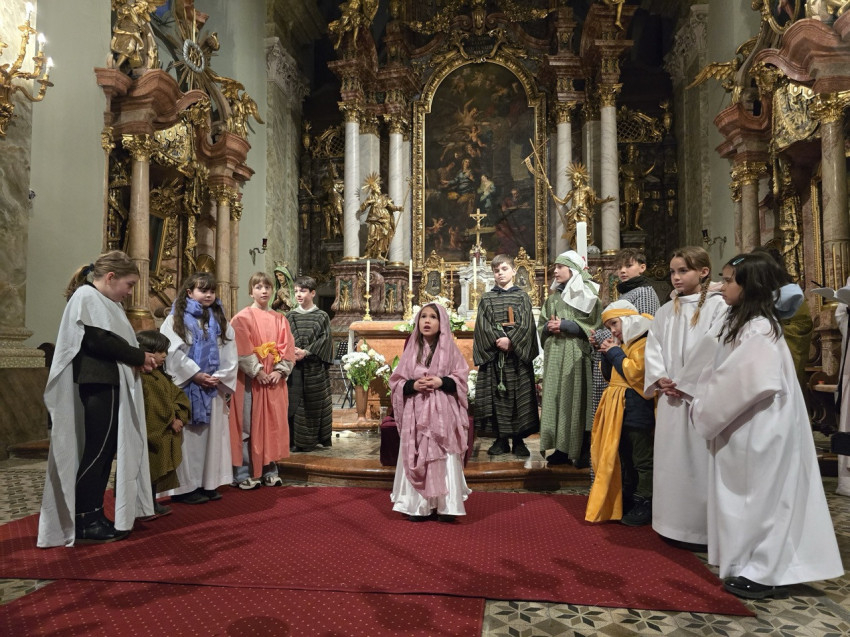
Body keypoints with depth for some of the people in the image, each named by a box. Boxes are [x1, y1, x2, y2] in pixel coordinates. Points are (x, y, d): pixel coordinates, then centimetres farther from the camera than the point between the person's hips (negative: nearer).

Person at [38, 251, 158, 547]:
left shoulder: (105, 301, 20)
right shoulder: (86, 296, -10)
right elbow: (99, 340, -20)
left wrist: (135, 359, -4)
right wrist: (138, 357, -11)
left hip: (108, 384, 10)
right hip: (98, 385, -10)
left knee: (105, 451, 11)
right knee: (97, 451, -5)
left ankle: (93, 516, 18)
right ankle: (83, 522, 4)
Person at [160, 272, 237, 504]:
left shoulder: (220, 320, 13)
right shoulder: (176, 319, -1)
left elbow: (229, 352, 7)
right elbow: (173, 352, -10)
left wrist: (220, 376, -7)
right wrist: (195, 375, -15)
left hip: (213, 388, 5)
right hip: (185, 387, -5)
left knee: (212, 434, 7)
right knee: (188, 435, -3)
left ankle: (208, 483, 14)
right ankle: (185, 486, 4)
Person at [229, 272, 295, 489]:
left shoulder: (280, 319, 11)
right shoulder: (242, 318, -3)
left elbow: (287, 348, 6)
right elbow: (241, 350, -12)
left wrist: (280, 371, -7)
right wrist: (257, 372, -17)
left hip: (275, 380, 5)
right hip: (250, 379, -5)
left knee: (273, 424, 8)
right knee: (247, 426, -1)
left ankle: (269, 471, 18)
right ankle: (243, 474, 6)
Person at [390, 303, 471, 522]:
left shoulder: (450, 349, 3)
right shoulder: (411, 349, 7)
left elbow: (461, 378, 2)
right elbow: (396, 381, 6)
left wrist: (442, 382, -15)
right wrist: (413, 385, -12)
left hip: (443, 412, -1)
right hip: (416, 413, 2)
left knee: (445, 459, -1)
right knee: (416, 458, 2)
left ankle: (446, 506, 8)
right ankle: (418, 506, 12)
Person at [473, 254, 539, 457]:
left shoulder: (522, 297, 8)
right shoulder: (487, 298, 10)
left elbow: (526, 324, -3)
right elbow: (483, 326, 0)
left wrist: (511, 341, -16)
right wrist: (498, 340, -15)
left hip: (518, 353, -1)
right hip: (493, 353, 1)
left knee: (519, 394, 0)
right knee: (496, 394, 0)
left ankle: (519, 440, 8)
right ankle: (501, 439, 10)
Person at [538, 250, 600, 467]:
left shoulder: (588, 294, 0)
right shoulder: (553, 297, 17)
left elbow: (593, 325, -7)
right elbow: (541, 325, 19)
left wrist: (565, 325, -12)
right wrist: (549, 327, -4)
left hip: (577, 355, -5)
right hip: (555, 356, 5)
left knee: (578, 399, -4)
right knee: (556, 398, 3)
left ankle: (584, 451, 6)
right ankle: (562, 449, 11)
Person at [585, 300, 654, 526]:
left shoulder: (645, 343, -14)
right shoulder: (623, 344, 16)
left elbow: (634, 373, -24)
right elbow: (609, 375, 18)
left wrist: (615, 352, -13)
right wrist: (608, 354, 2)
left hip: (636, 410, -10)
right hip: (619, 410, 10)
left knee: (642, 461, 1)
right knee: (624, 460, 17)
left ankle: (644, 505, 9)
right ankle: (625, 501, 28)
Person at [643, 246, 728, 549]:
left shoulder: (717, 306, -3)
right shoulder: (666, 311, 14)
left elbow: (712, 351, -11)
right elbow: (653, 348, 9)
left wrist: (685, 383, -14)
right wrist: (660, 379, -7)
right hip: (670, 397, 5)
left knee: (698, 458, -3)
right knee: (671, 458, 8)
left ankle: (703, 528, 9)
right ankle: (674, 524, 19)